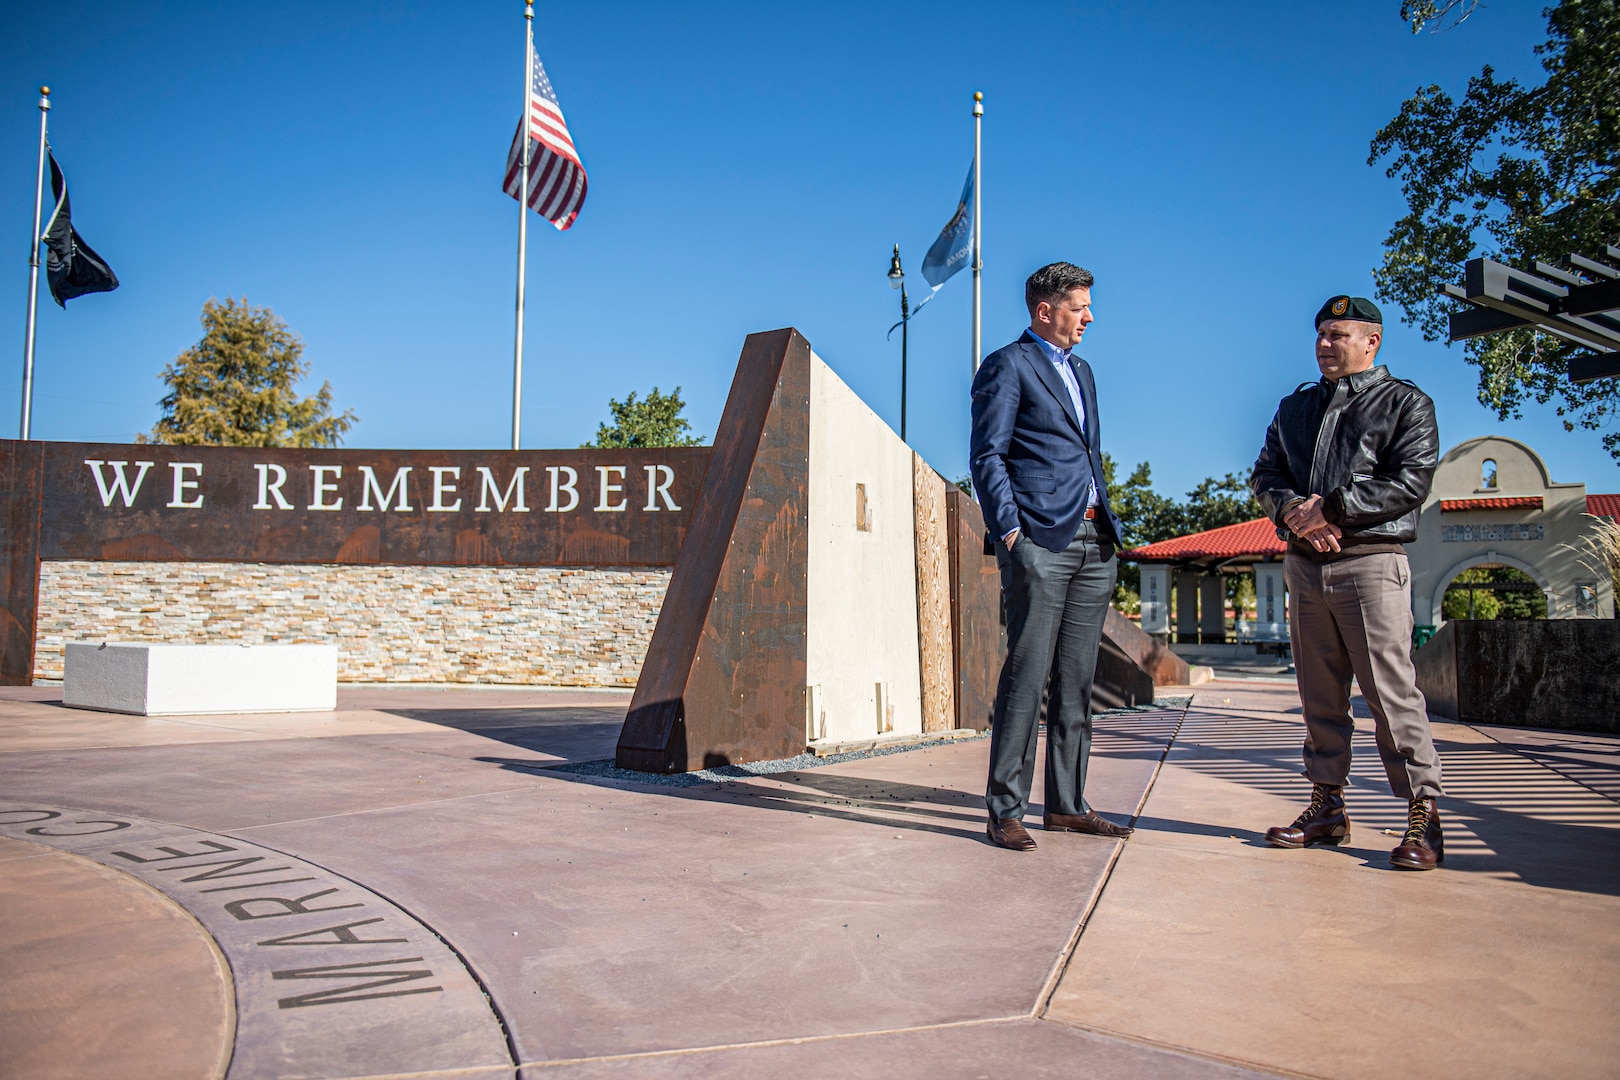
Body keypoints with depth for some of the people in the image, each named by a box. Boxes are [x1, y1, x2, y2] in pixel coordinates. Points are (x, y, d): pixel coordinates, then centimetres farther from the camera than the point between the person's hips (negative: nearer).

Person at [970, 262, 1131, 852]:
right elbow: (987, 456, -8)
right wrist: (1010, 530, -16)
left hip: (1093, 542, 8)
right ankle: (1004, 811, -2)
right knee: (1026, 677, -8)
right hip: (1040, 543, -8)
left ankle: (1067, 805, 16)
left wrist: (1108, 524, 17)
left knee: (1076, 681, 9)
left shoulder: (1081, 371, 24)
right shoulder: (1008, 366, 0)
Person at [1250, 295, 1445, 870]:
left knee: (1391, 689, -9)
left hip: (1371, 561, -5)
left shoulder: (1406, 403, 5)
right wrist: (1292, 510, -7)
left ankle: (1423, 812, -2)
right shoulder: (1295, 407, 21)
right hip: (1304, 563, 5)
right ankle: (1327, 806, 14)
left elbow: (1411, 481, -8)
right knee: (1319, 694, 7)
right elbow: (1265, 475, 14)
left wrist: (1331, 508, -14)